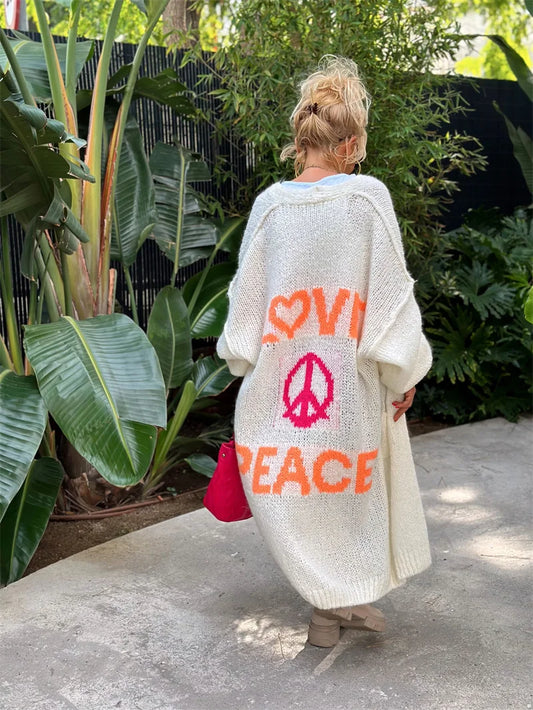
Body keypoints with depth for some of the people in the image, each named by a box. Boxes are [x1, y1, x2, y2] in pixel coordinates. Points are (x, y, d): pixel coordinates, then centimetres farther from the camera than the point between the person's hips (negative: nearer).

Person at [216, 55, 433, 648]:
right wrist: (404, 374, 0)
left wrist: (246, 356, 17)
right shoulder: (367, 197, -11)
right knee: (350, 485, 16)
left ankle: (331, 604, 25)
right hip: (352, 380, -2)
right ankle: (343, 599, 29)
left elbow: (247, 295, 2)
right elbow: (389, 296, -11)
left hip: (281, 374, 2)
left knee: (302, 489, 15)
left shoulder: (270, 204, -3)